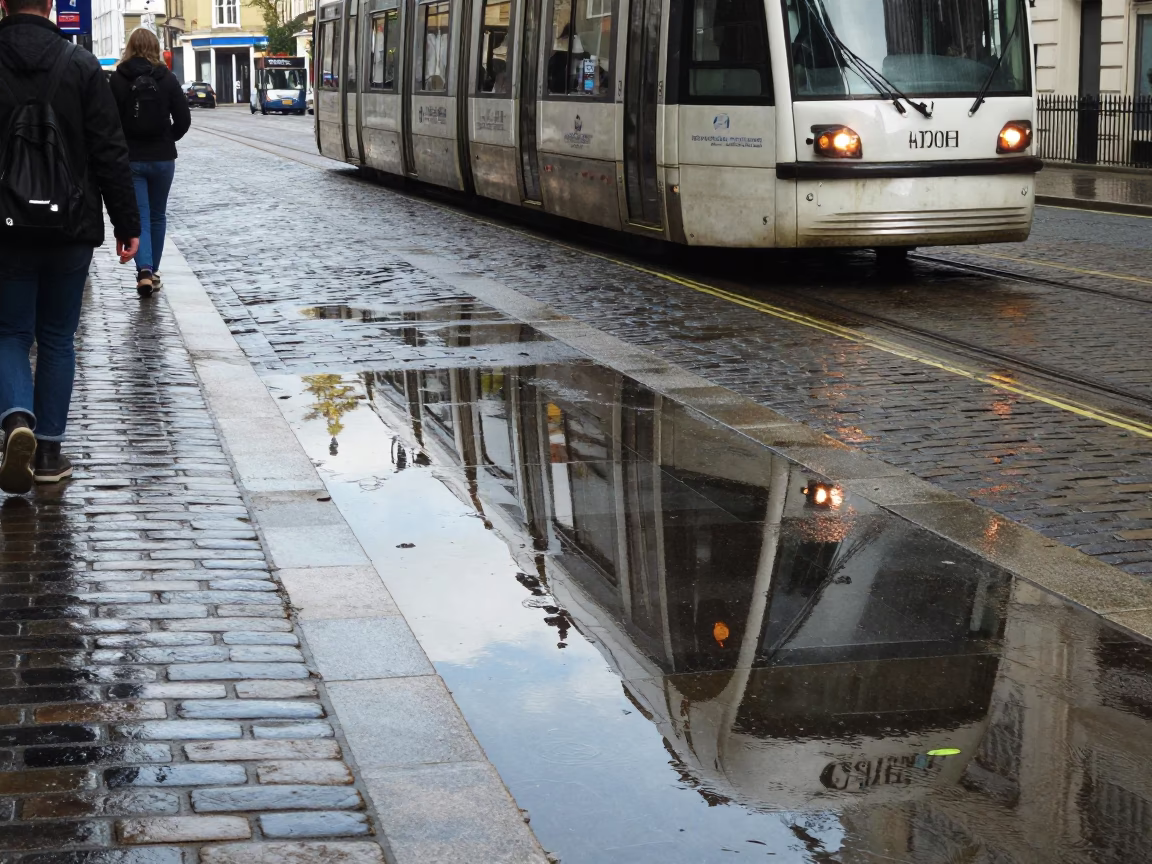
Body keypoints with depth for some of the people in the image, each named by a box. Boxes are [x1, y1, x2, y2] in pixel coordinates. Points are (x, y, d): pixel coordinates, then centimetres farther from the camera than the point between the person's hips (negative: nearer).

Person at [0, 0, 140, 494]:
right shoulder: (81, 66, -4)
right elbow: (110, 153, -5)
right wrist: (127, 224, 1)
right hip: (71, 229, 1)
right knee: (57, 338, 12)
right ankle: (49, 451, 13)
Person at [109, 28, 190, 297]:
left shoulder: (117, 79, -7)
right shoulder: (167, 79, -3)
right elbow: (183, 119, -4)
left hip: (129, 159, -1)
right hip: (162, 158, 2)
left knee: (138, 216, 1)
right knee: (157, 216, 16)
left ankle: (144, 271, -17)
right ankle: (153, 271, 23)